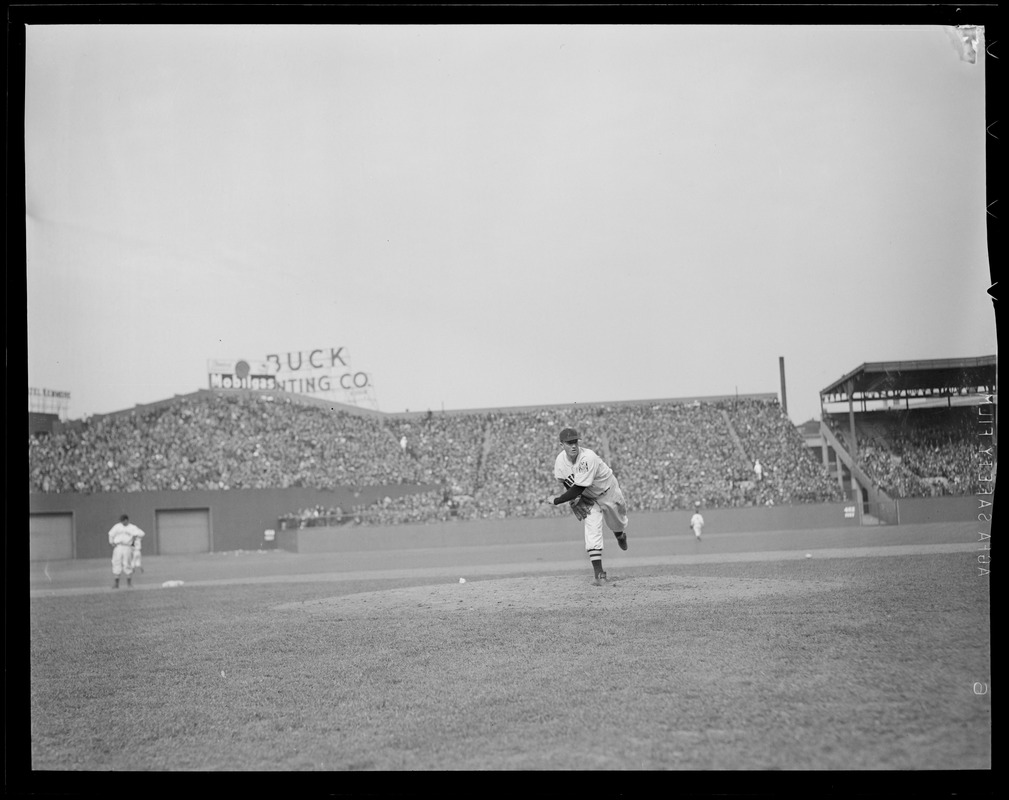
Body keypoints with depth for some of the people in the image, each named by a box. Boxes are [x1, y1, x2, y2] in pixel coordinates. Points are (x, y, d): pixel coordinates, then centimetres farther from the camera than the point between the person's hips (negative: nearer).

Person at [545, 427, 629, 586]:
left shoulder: (588, 458, -39)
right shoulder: (560, 460, -19)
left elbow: (578, 489, -39)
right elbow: (565, 483, -1)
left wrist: (556, 501, -31)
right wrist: (574, 501, -17)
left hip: (608, 492, -3)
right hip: (588, 498, 3)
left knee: (617, 524, 19)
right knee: (592, 532, -13)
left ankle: (621, 535, 58)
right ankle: (598, 572, -9)